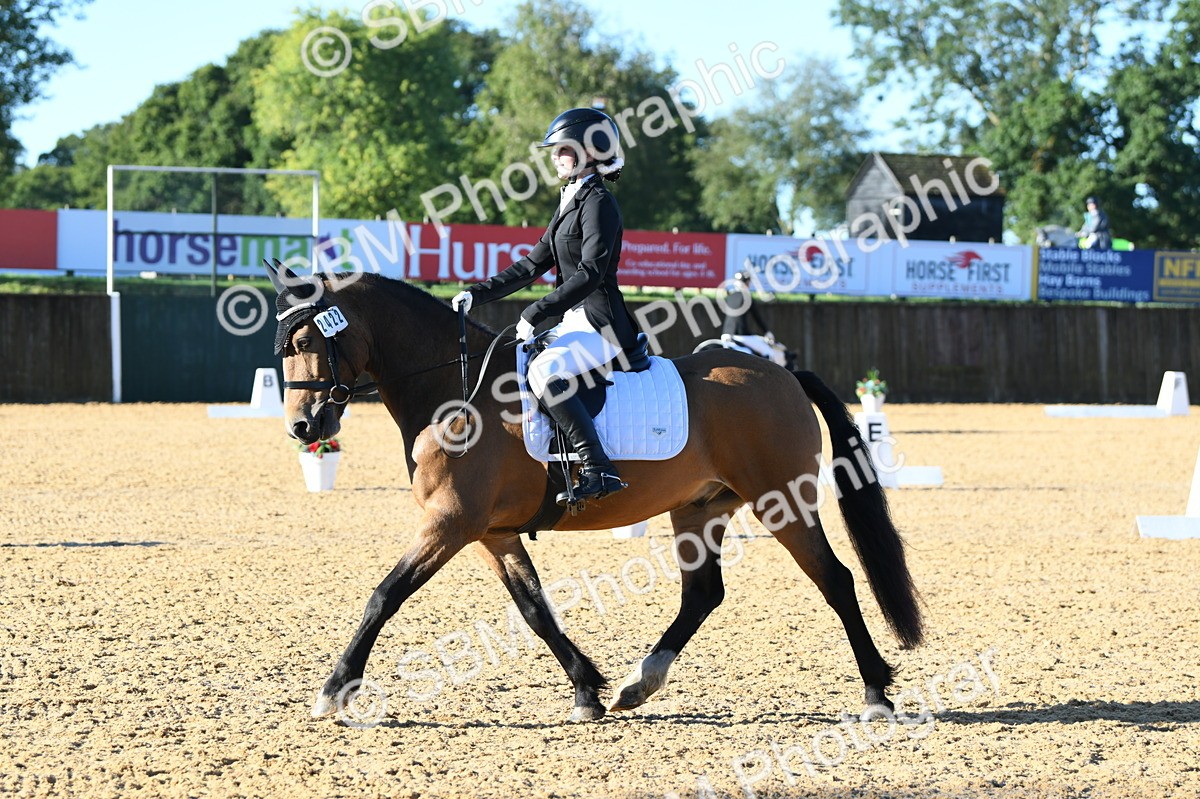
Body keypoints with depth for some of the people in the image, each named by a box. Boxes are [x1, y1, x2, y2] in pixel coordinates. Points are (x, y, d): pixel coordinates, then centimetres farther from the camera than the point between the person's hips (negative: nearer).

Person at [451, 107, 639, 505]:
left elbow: (590, 273, -22)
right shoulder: (570, 204, 18)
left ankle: (598, 470, -35)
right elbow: (533, 264, 19)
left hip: (601, 325, -11)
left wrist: (535, 313, -24)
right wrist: (478, 294, 11)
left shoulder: (598, 204, -12)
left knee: (544, 370, -33)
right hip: (574, 321, 11)